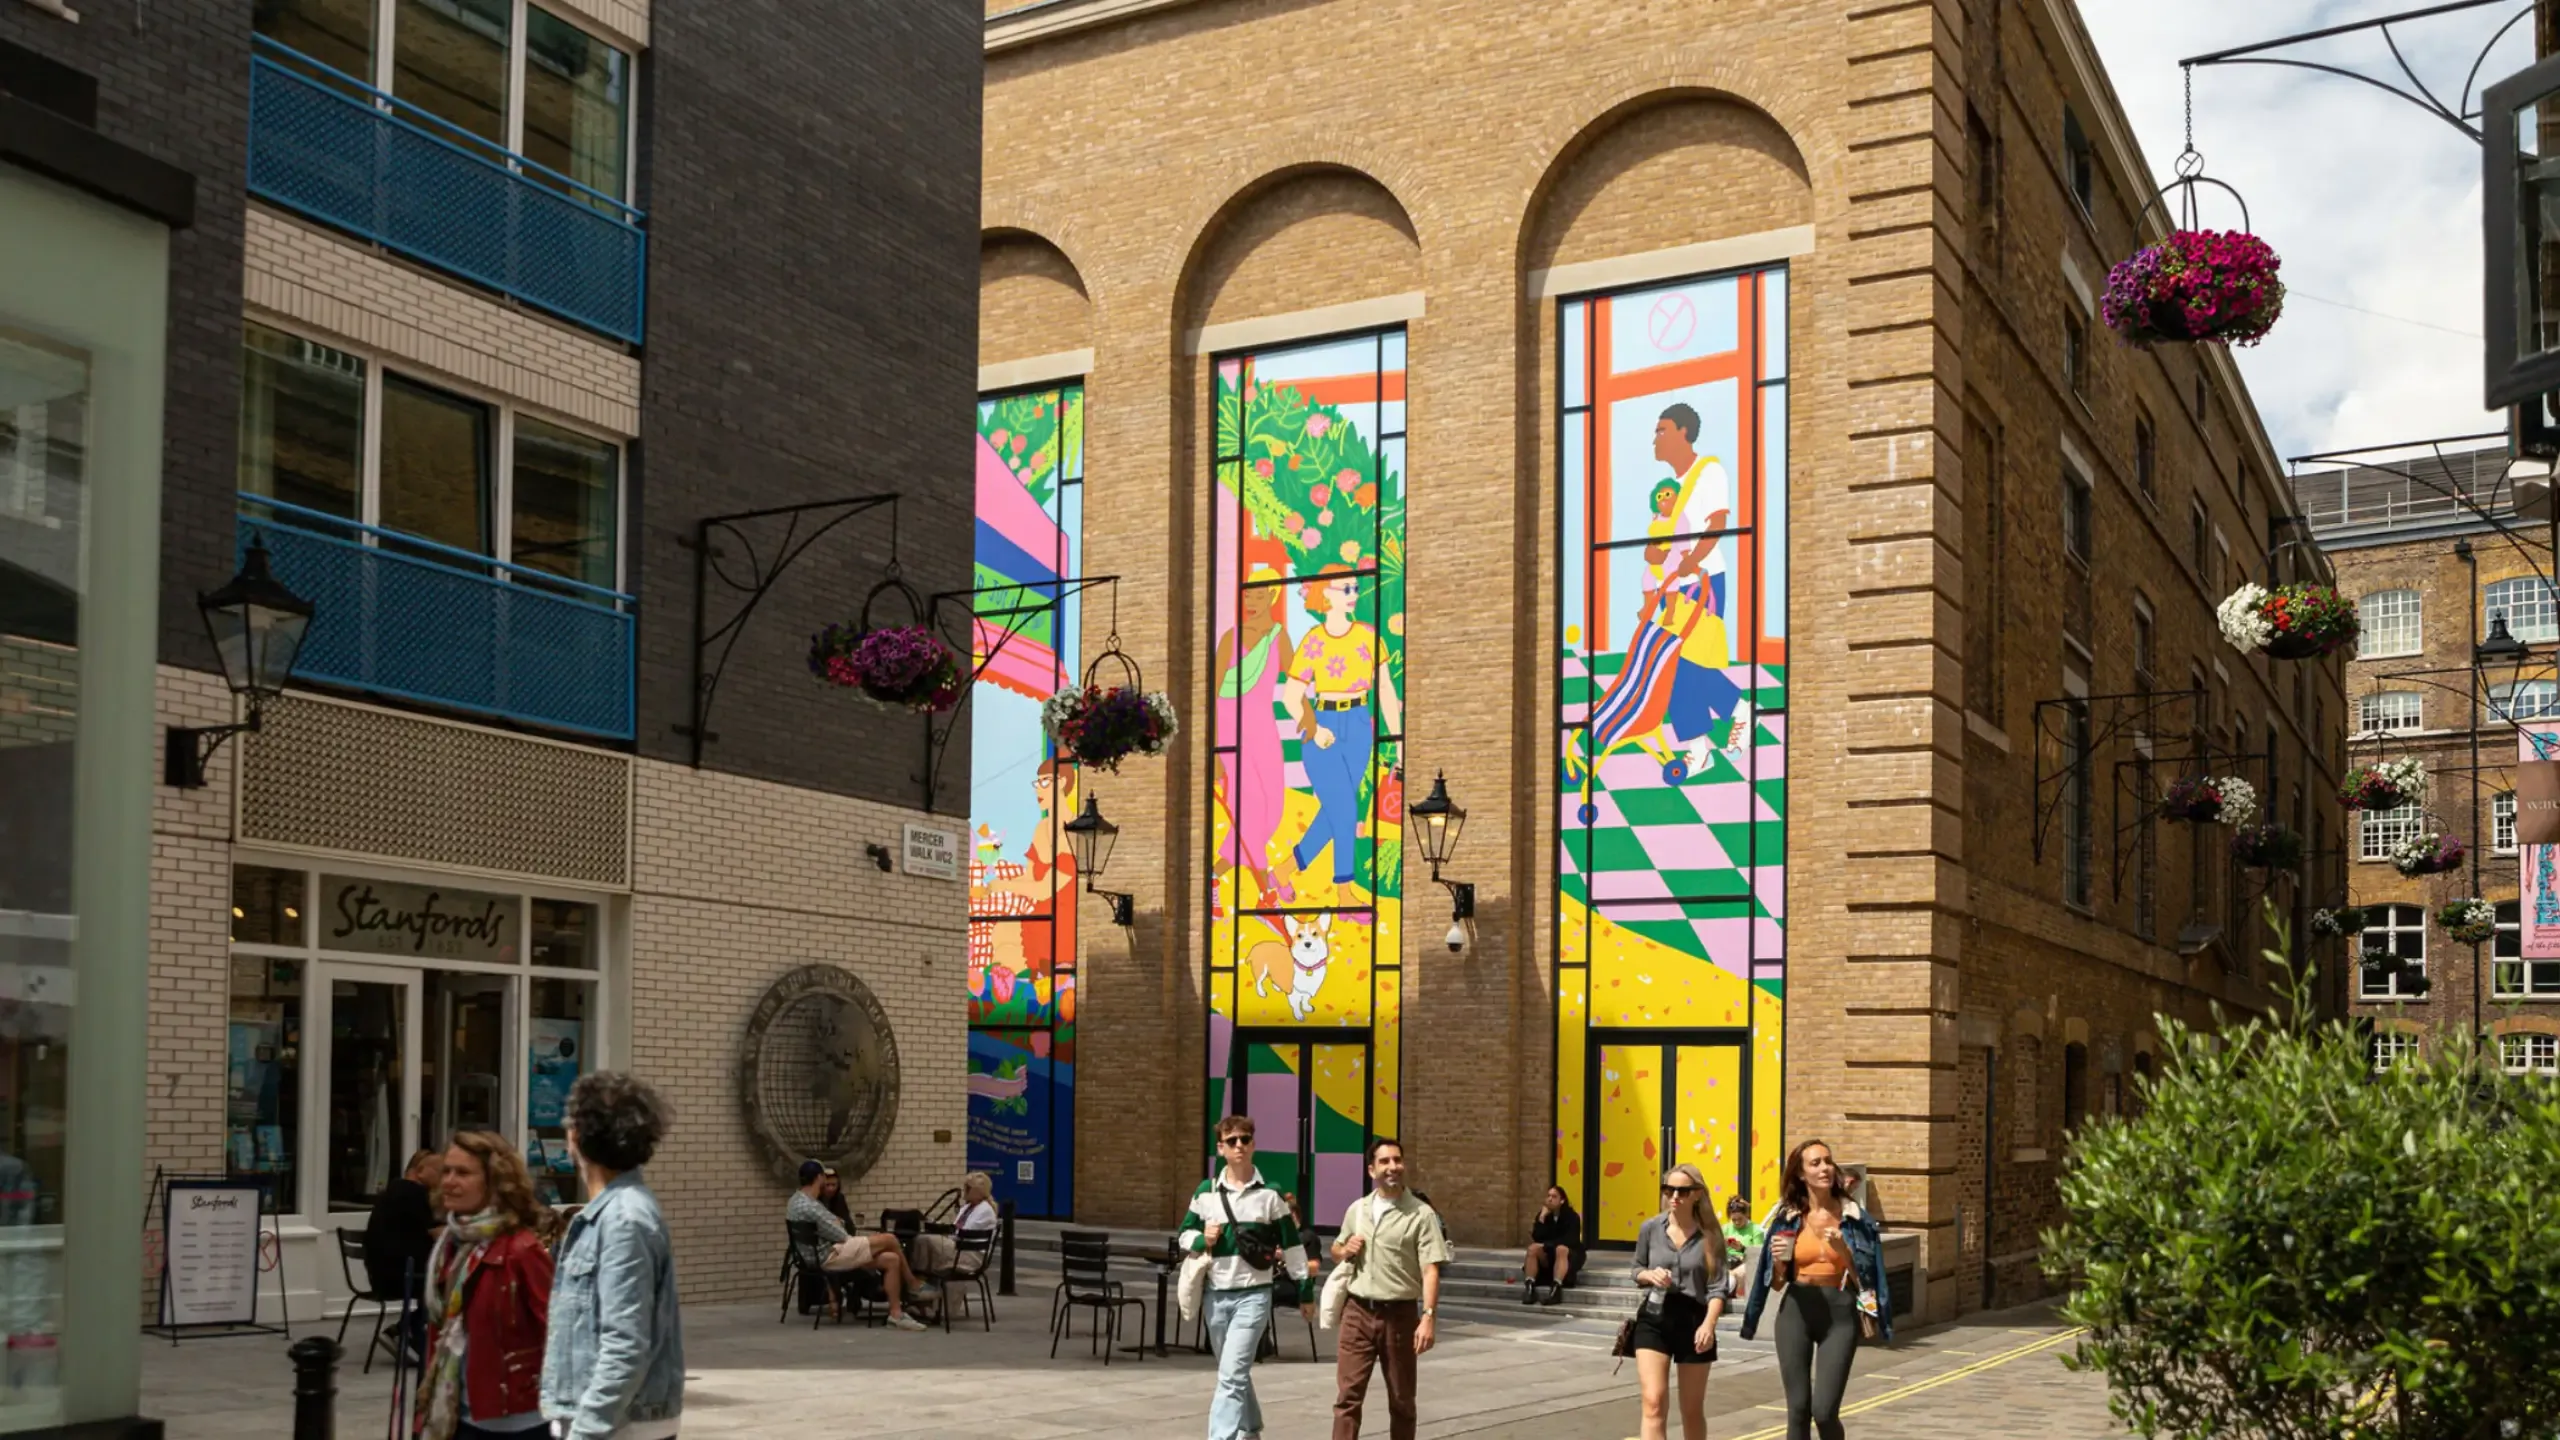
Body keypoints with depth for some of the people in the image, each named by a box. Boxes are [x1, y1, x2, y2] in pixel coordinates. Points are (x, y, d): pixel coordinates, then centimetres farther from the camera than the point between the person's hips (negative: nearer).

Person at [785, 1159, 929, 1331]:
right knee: (889, 1240, -11)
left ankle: (896, 1314, 1)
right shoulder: (808, 1207, -22)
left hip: (823, 1254, 11)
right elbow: (839, 1236, -17)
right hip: (829, 1256, -11)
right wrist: (861, 1237, 3)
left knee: (891, 1260, 1)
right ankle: (914, 1287, 4)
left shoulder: (798, 1200, 13)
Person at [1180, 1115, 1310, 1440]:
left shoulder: (1269, 1194, -3)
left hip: (1253, 1295, -4)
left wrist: (1305, 1291, 7)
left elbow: (1291, 1245, 4)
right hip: (1216, 1295, 4)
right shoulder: (1205, 1191, 4)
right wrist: (1202, 1240, -10)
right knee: (1235, 1374, 18)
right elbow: (1184, 1235, 13)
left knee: (1231, 1375, -15)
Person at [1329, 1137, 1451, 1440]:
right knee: (1347, 1395, -3)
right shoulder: (1357, 1209, 10)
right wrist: (1344, 1250, 0)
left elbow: (1431, 1271, -12)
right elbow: (1336, 1250, 25)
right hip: (1358, 1312, 3)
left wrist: (1428, 1317, -22)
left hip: (1399, 1314, -3)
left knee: (1401, 1398, 10)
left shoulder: (1421, 1214, -6)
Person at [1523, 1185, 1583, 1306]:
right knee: (1533, 1248, -24)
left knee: (1561, 1249, -37)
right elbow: (1537, 1238, -10)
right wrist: (1542, 1218, -19)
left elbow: (1569, 1241, -20)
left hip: (1570, 1255, -4)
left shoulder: (1571, 1217, -10)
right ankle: (1529, 1286, -38)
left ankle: (1556, 1288, -54)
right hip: (1549, 1255, 4)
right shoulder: (1543, 1215, 1)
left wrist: (1546, 1245, -18)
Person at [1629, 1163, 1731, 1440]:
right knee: (1654, 1403, -15)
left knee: (1692, 1410, 12)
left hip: (1693, 1321, 0)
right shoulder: (1650, 1228, 0)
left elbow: (1717, 1286, -7)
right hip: (1654, 1319, 0)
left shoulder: (1709, 1235, -4)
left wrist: (1708, 1324, -22)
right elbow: (1636, 1270, 13)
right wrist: (1650, 1275, -10)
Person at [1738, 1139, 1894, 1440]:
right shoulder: (1788, 1218, 4)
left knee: (1824, 1411, -10)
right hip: (1797, 1311, 1)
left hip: (1839, 1314, -1)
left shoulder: (1853, 1217, 1)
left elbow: (1863, 1278, 2)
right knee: (1798, 1409, 2)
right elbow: (1778, 1282, 10)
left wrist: (1843, 1251, -14)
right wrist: (1779, 1260, -10)